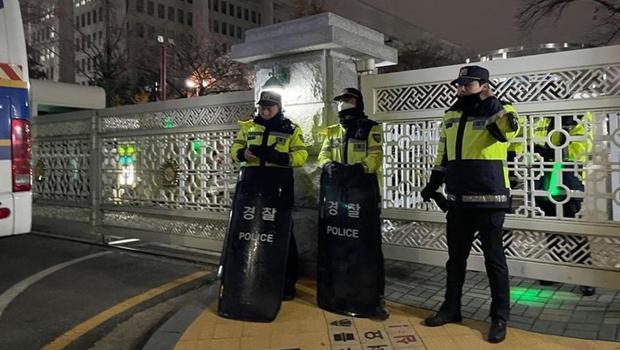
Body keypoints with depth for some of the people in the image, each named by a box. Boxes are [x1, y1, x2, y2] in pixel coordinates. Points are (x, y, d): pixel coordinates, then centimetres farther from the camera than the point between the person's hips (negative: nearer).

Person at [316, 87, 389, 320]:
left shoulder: (371, 129, 2)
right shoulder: (332, 131, 18)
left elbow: (375, 157, -9)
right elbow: (323, 155, 9)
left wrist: (358, 168, -26)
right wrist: (329, 165, -13)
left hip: (363, 192, -5)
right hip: (335, 192, 5)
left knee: (367, 245, -6)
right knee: (334, 243, 9)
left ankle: (375, 298, 2)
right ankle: (337, 293, 24)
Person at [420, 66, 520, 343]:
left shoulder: (497, 111, -4)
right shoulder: (451, 116, 13)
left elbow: (509, 129, -29)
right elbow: (443, 155, 20)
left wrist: (489, 100, -24)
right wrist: (432, 185, 18)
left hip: (489, 200, -6)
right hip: (458, 201, 6)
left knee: (494, 259, 4)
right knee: (456, 257, 15)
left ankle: (500, 317, 17)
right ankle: (451, 308, 29)